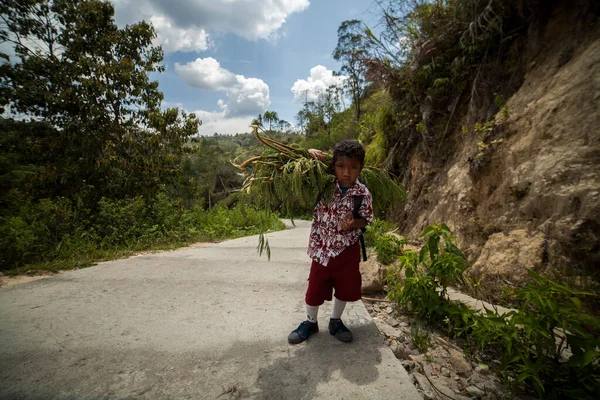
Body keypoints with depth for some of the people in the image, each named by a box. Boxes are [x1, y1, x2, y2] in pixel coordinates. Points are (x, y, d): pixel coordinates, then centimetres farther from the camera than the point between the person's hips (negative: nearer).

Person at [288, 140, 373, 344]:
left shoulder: (363, 194, -12)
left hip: (348, 250, 1)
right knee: (315, 288, 12)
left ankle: (335, 321, 42)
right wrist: (311, 154, -21)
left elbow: (366, 219, -4)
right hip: (322, 247, 0)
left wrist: (353, 223, -25)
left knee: (346, 289, 17)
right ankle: (310, 322, 38)